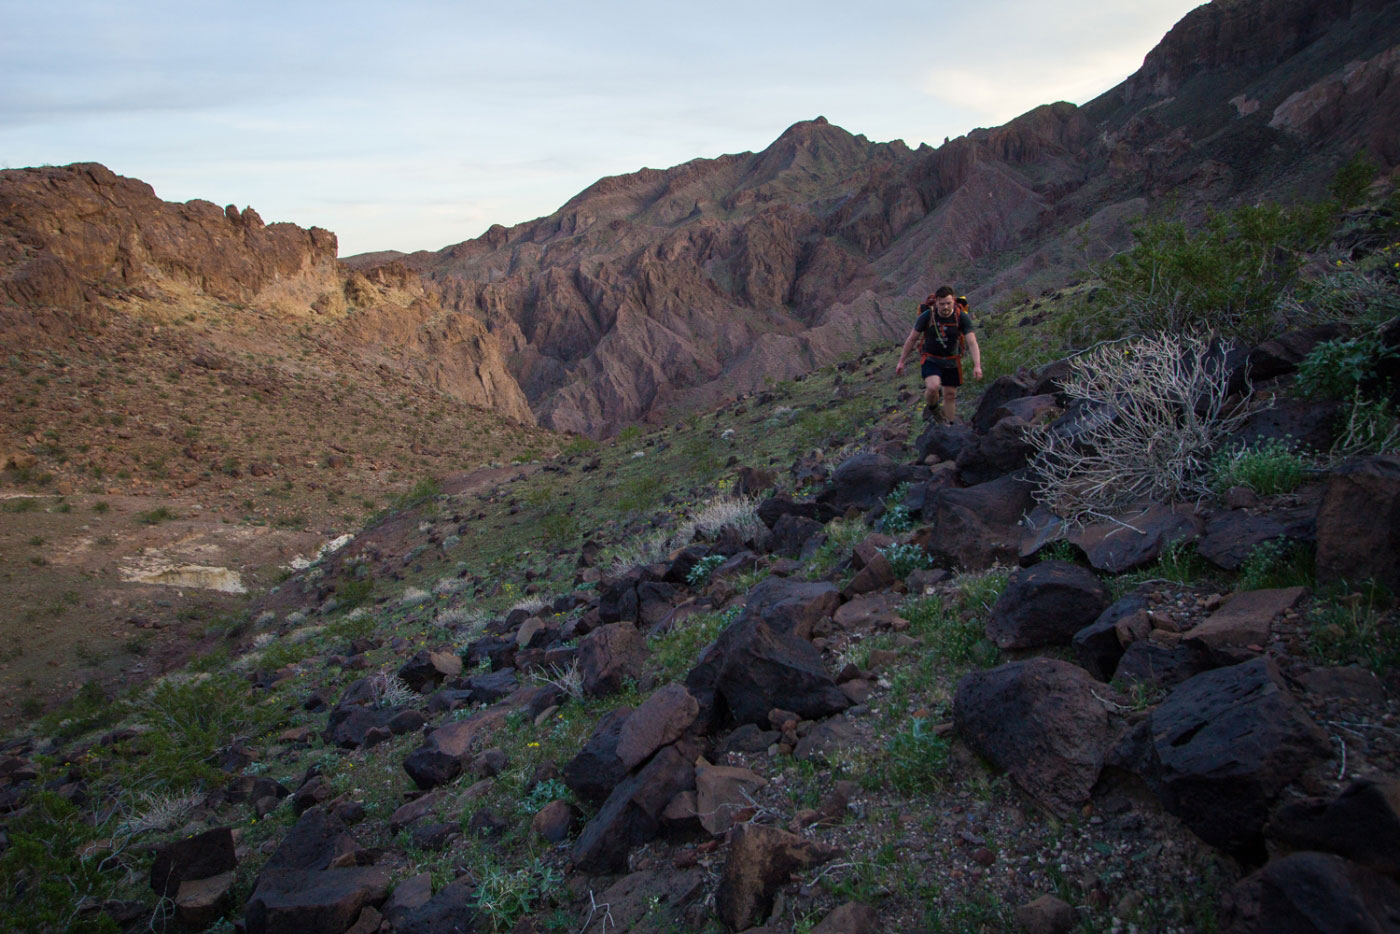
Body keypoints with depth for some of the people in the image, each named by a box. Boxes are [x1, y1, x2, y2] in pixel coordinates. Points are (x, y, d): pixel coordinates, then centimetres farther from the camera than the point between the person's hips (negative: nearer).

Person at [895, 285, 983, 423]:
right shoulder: (927, 316, -18)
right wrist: (901, 361, -1)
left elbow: (972, 343, -20)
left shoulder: (962, 317, -17)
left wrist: (977, 366, -34)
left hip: (951, 362, 2)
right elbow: (912, 339, -6)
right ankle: (931, 408, 6)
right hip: (931, 360, -2)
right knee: (933, 387, -27)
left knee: (950, 395, 9)